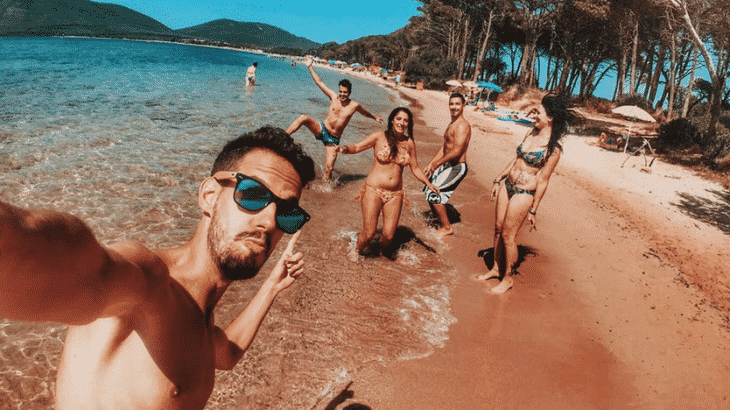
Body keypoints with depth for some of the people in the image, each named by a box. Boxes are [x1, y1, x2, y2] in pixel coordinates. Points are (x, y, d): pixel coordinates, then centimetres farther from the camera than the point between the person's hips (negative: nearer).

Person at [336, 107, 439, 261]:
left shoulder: (409, 143, 6)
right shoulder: (379, 137, -3)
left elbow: (415, 168, 14)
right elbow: (357, 147, 0)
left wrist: (429, 184, 4)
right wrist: (345, 149, -21)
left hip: (395, 194, 3)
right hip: (374, 191, -3)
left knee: (388, 235, 1)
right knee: (369, 233, -4)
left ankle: (384, 249, 39)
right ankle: (357, 250, 31)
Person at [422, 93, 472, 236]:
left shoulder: (462, 125, -18)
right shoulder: (451, 124, 15)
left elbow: (457, 151, -25)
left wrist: (437, 163, -18)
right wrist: (430, 164, 11)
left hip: (457, 167, -10)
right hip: (447, 165, 10)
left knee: (434, 194, -11)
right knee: (428, 189, 16)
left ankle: (447, 227, 3)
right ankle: (441, 221, 29)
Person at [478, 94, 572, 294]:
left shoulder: (553, 148, -18)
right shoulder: (532, 132, 4)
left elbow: (543, 180, -15)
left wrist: (533, 210, -11)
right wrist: (499, 179, 16)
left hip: (524, 193, -7)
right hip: (507, 184, 7)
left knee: (508, 235, 2)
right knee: (498, 228, 15)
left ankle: (508, 278, 21)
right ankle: (495, 268, 33)